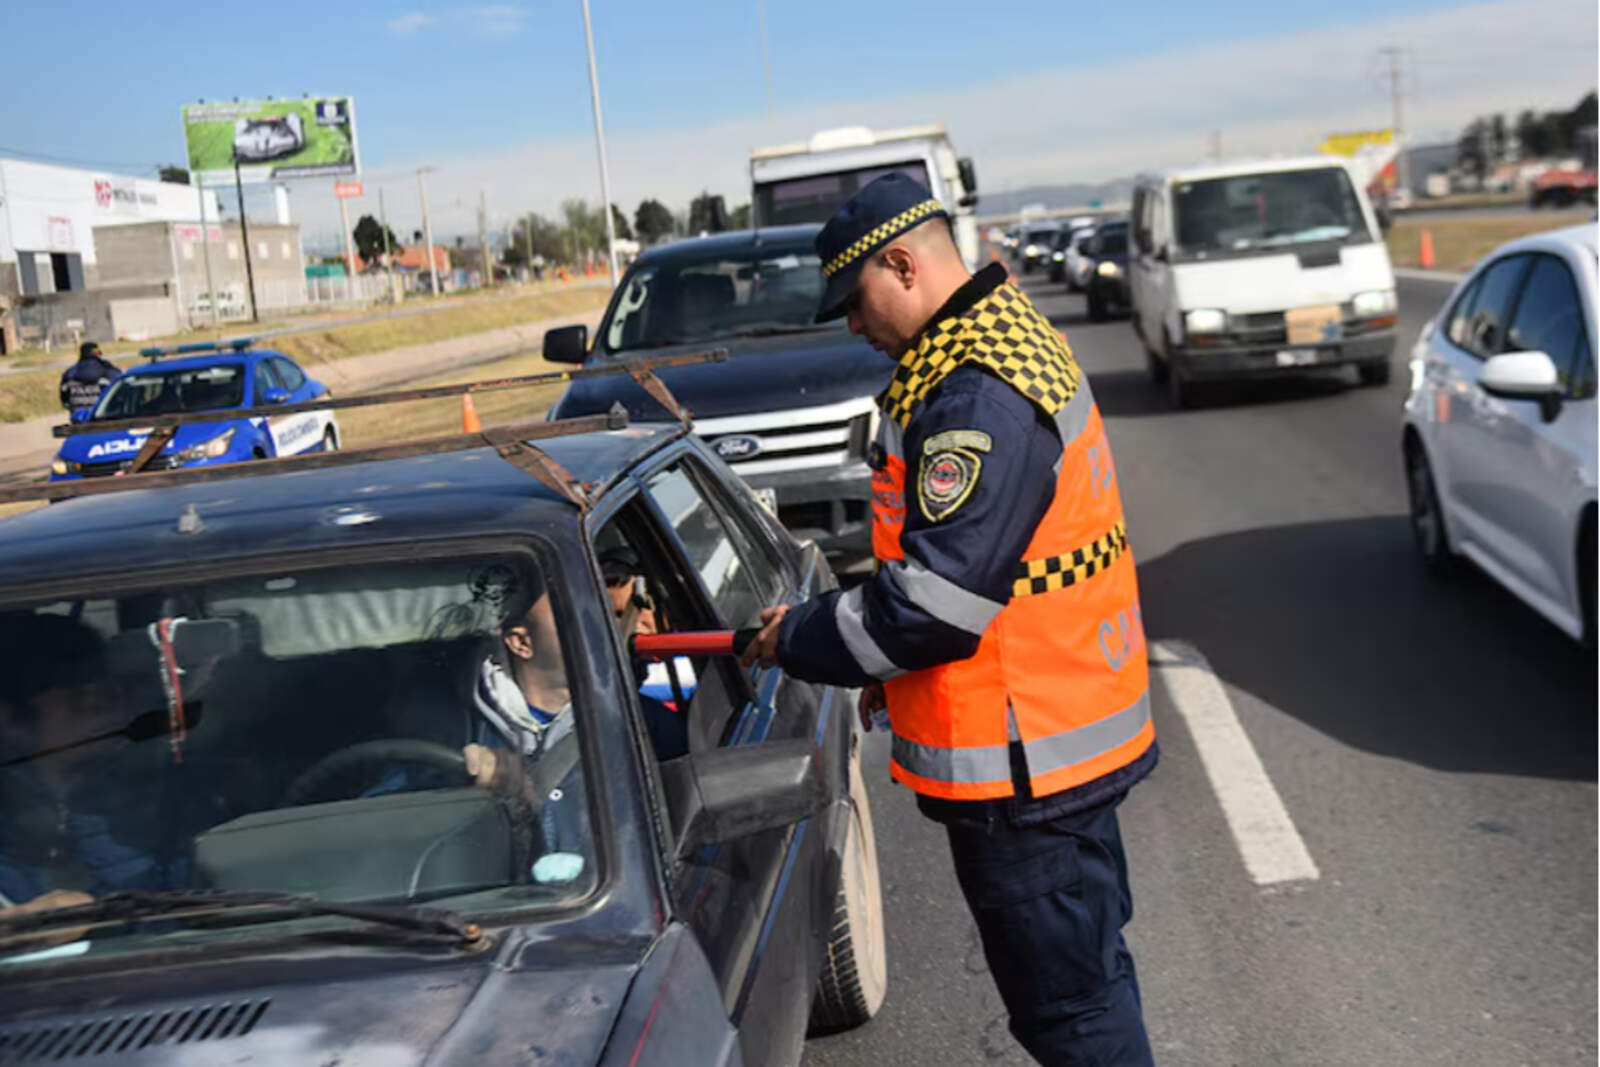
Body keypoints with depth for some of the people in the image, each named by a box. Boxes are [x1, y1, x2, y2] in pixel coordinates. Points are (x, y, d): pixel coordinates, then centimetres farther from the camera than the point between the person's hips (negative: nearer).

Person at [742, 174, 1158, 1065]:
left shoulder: (978, 400, -24)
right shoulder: (1017, 342, 11)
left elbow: (934, 600, -26)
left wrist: (795, 640, -11)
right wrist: (903, 671, 13)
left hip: (1022, 760, -10)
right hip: (1068, 731, 11)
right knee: (1087, 966, 24)